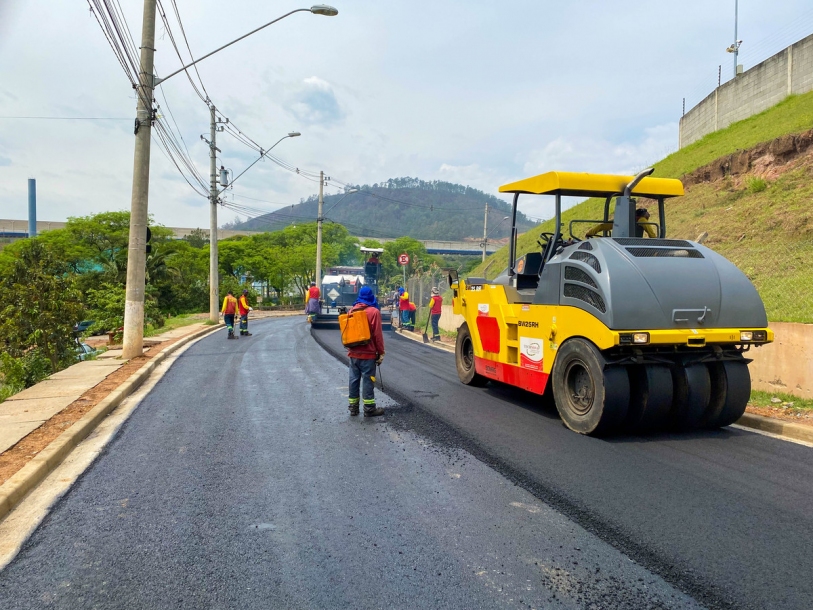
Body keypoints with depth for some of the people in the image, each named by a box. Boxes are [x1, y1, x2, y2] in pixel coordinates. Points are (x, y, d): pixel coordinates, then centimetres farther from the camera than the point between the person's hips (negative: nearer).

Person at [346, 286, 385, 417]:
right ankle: (369, 409, 5)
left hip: (353, 353, 6)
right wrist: (381, 353, -5)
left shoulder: (352, 311, 7)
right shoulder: (374, 311, -10)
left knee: (354, 379, 11)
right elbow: (377, 334, -12)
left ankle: (353, 407, 17)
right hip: (368, 353, -5)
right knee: (368, 380, 0)